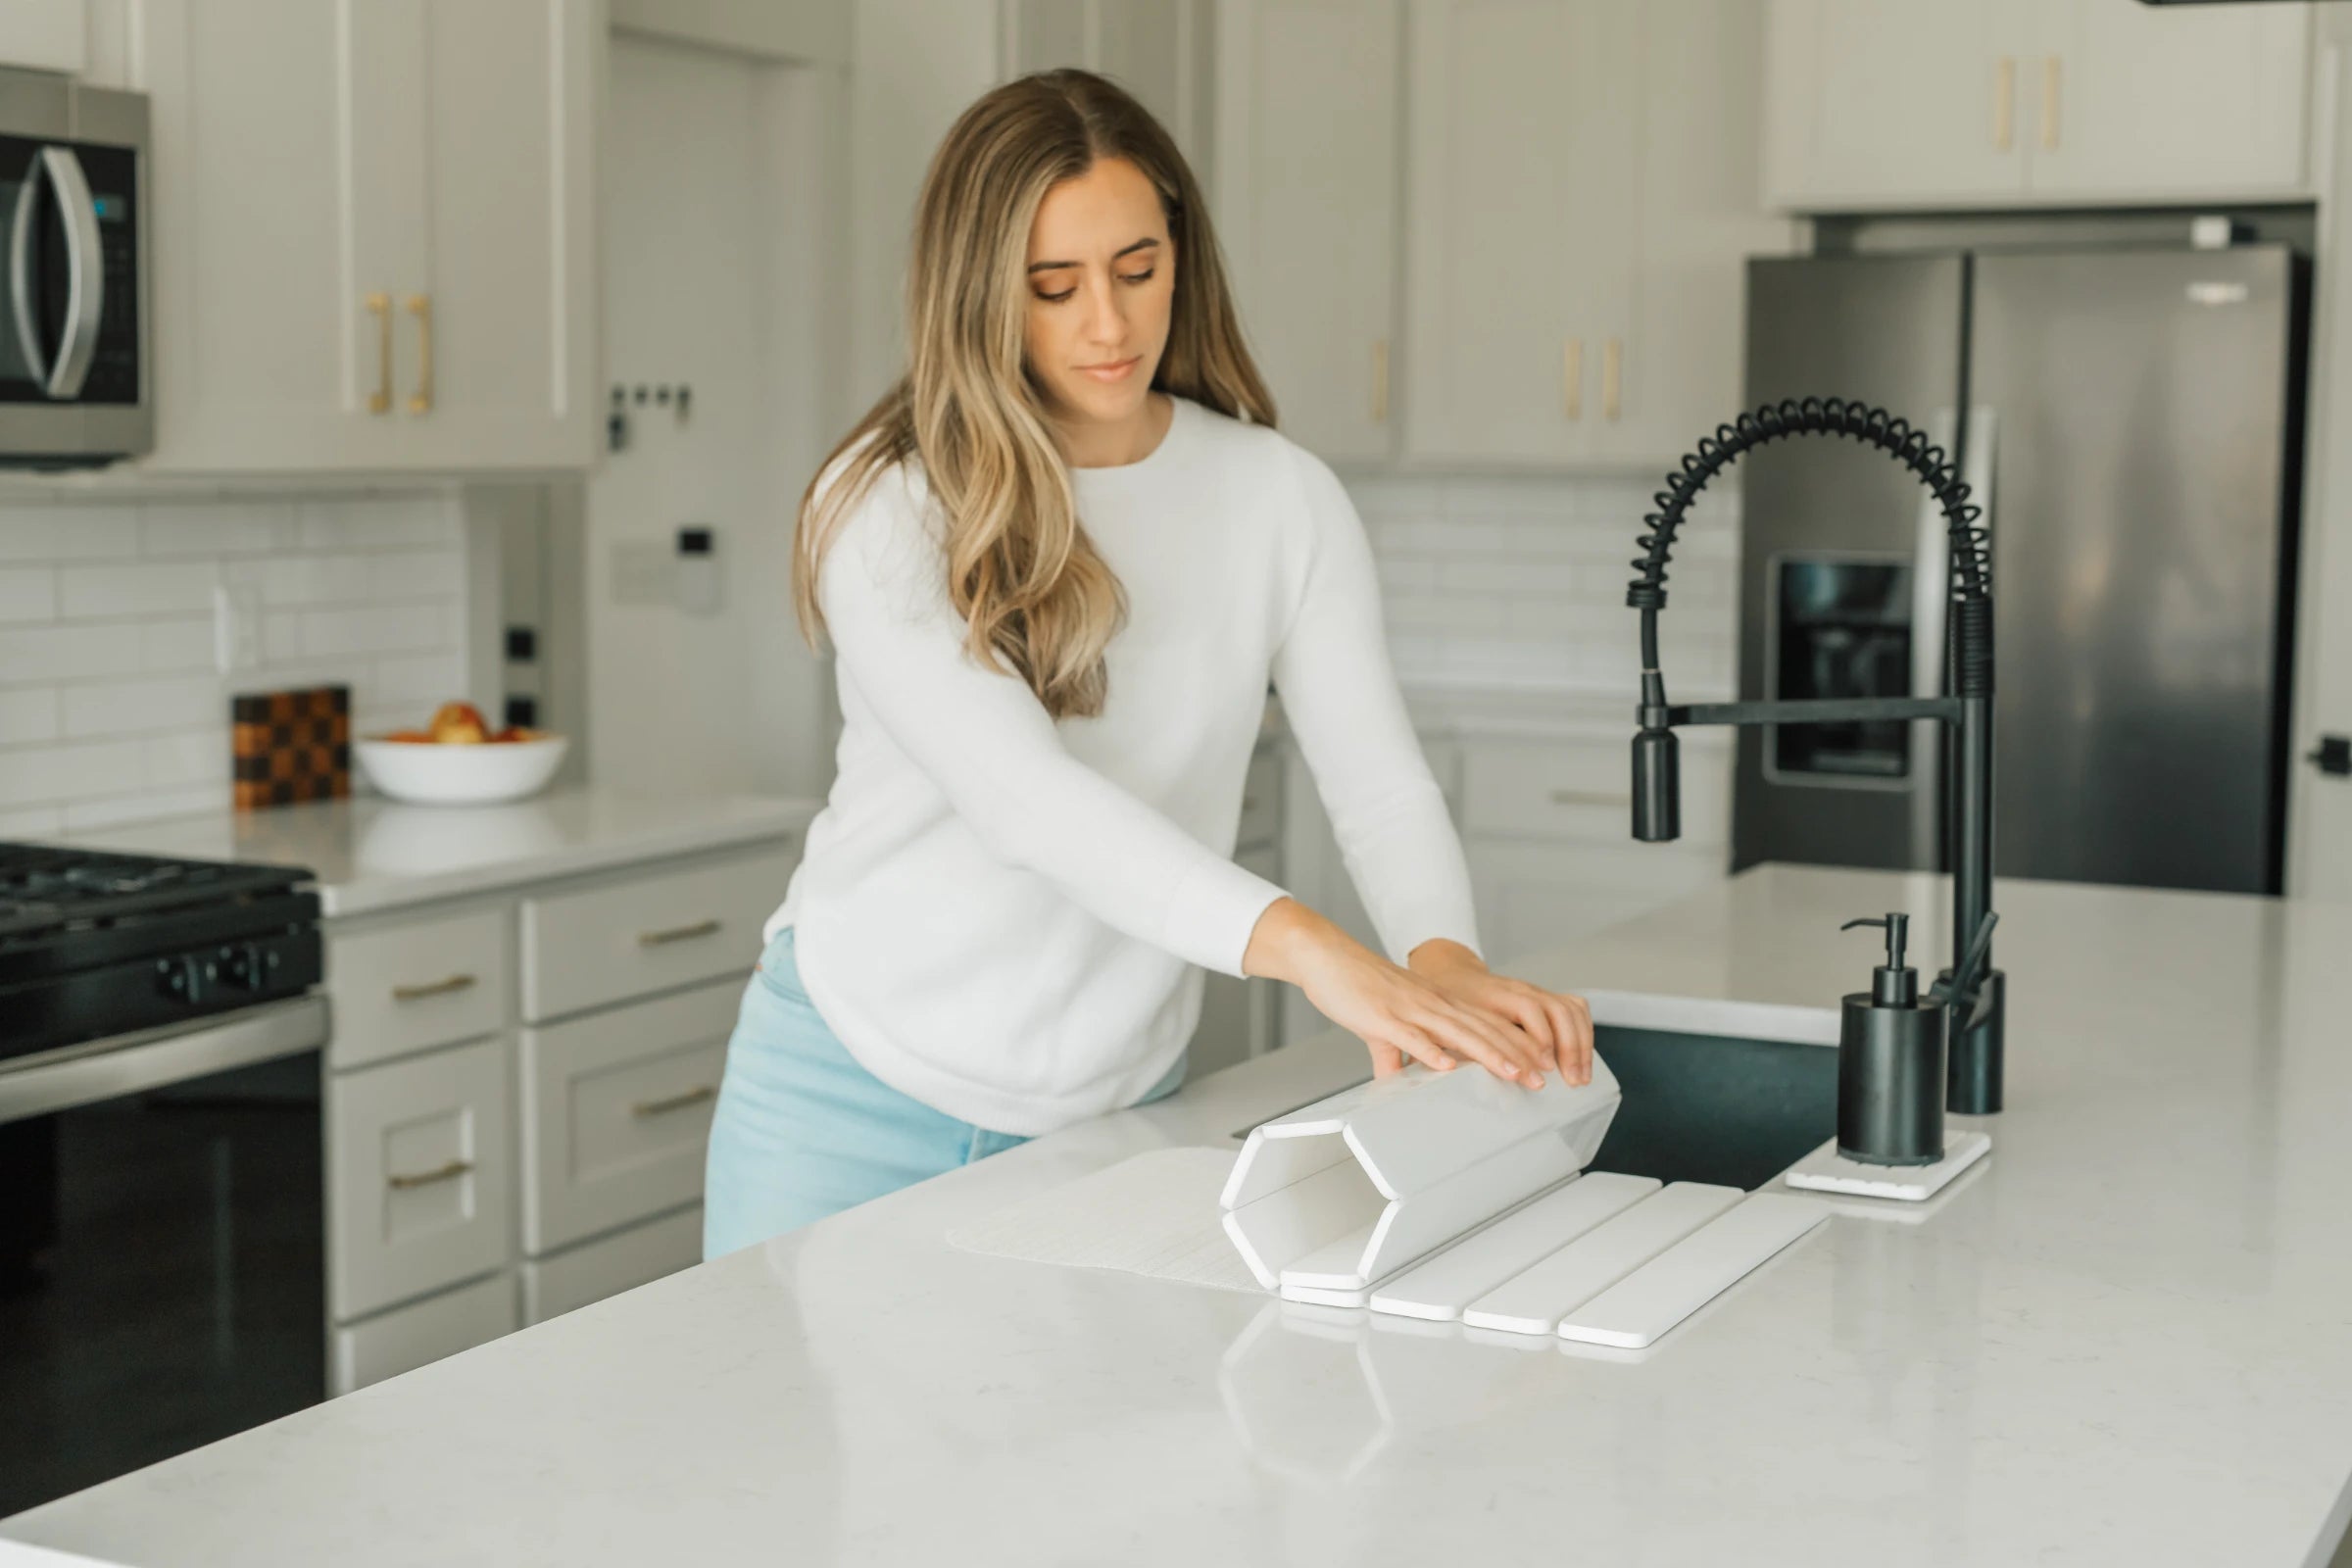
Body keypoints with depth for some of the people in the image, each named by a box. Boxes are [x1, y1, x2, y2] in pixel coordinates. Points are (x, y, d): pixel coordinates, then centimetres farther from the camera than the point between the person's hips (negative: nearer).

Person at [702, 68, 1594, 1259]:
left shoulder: (1282, 501, -3)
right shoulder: (885, 504, -14)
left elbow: (1377, 780, -10)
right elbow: (1018, 789, -27)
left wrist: (1444, 962, -32)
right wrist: (1298, 944, -40)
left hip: (1108, 1111, 2)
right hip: (854, 1083, -2)